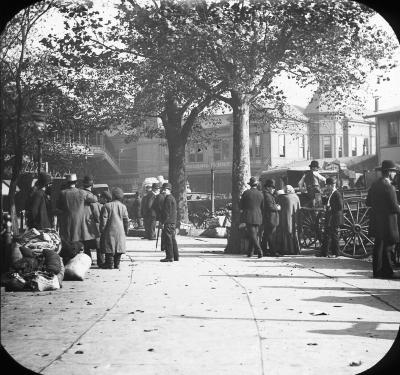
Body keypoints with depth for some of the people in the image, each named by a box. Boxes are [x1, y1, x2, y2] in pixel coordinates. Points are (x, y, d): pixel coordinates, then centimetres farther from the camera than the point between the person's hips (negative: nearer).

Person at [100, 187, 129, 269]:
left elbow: (103, 219, -9)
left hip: (110, 230, -3)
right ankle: (117, 264, 12)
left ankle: (110, 264, 4)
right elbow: (126, 220, 4)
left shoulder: (106, 206, -8)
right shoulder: (123, 206, 1)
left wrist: (102, 229, 1)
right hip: (120, 231, 3)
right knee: (119, 247, 9)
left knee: (109, 247, 3)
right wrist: (126, 230, 14)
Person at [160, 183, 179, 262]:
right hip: (173, 222, 10)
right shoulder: (172, 198, 19)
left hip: (168, 222, -10)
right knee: (173, 239, 13)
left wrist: (164, 222, -18)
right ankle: (176, 256, 16)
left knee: (168, 240, -8)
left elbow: (167, 212, -18)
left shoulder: (168, 199, -12)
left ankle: (169, 257, -7)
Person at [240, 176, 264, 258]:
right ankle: (250, 252, 16)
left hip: (249, 216, -4)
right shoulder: (260, 194, 5)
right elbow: (262, 207, 11)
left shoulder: (246, 193, -6)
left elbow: (241, 206, 1)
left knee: (253, 235, -6)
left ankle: (259, 251, -18)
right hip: (258, 217, 4)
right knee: (254, 235, 12)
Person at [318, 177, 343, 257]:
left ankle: (335, 253, 7)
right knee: (326, 236, 11)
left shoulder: (337, 194, -14)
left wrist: (331, 208, -16)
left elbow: (340, 207, -19)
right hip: (329, 219, 9)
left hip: (335, 219, -9)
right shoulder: (330, 194, 14)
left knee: (334, 236, -1)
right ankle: (324, 253, 15)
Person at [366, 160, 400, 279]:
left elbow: (367, 202, 14)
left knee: (378, 245, 14)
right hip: (388, 221, -9)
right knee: (388, 246, -3)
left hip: (377, 220, 9)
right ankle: (387, 272, 0)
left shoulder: (374, 185, 8)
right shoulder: (388, 187, -17)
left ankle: (377, 270, 20)